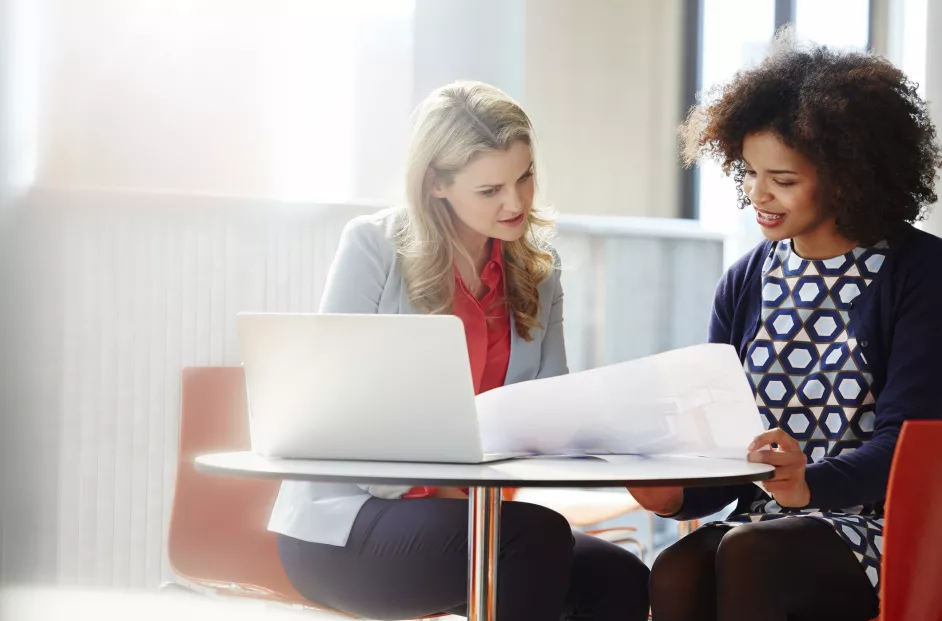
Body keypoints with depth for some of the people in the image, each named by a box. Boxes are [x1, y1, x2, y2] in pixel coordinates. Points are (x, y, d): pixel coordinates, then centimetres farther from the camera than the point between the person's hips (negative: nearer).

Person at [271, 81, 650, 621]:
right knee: (535, 535, -31)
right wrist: (437, 483, -22)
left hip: (469, 513, 5)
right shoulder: (374, 247, -7)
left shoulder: (537, 267, 9)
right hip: (345, 523, -5)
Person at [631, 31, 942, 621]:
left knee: (745, 552, -33)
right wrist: (677, 491, -14)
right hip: (766, 523, 4)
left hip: (879, 530, -4)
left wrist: (810, 484, -32)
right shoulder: (746, 283, 13)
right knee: (676, 574, -29)